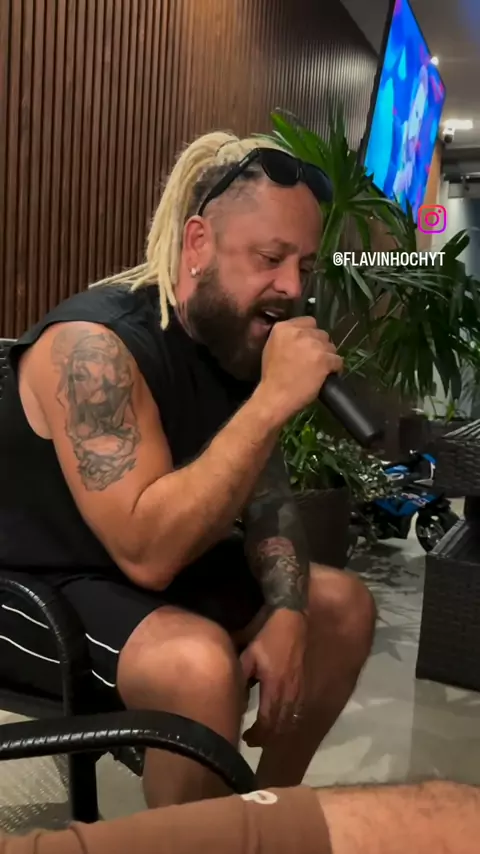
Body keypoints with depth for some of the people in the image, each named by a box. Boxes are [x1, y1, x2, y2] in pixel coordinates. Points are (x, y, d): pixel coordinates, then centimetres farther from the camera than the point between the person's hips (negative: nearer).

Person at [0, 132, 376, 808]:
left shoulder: (242, 336, -1)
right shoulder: (93, 345, -27)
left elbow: (267, 497, 2)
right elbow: (147, 550, -35)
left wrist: (285, 613, -15)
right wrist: (274, 399, -35)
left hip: (161, 567, 8)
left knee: (344, 605, 6)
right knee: (200, 663, -35)